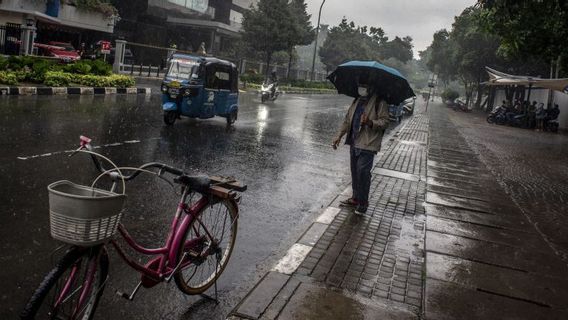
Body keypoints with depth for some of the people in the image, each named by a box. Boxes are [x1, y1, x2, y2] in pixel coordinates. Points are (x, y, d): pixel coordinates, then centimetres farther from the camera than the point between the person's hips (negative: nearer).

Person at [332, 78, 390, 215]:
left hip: (367, 144, -7)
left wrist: (370, 122, -29)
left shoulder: (379, 102, -5)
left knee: (363, 172, -11)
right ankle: (355, 198, 26)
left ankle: (363, 203, 0)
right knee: (355, 171, 13)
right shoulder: (357, 101, 18)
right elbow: (347, 120, 21)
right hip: (354, 143, 7)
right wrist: (339, 136, 12)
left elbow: (384, 122, -11)